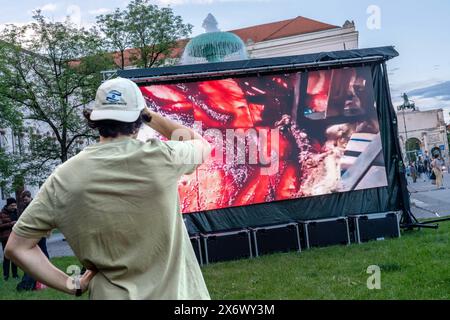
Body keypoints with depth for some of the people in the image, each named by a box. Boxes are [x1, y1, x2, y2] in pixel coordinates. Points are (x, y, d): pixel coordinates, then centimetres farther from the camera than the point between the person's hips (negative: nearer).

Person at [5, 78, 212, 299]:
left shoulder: (63, 178, -7)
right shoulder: (160, 156, -12)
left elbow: (17, 248, -2)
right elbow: (202, 145, 11)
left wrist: (73, 285, 2)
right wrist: (150, 116, 16)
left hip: (113, 294, 1)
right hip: (176, 292, -1)